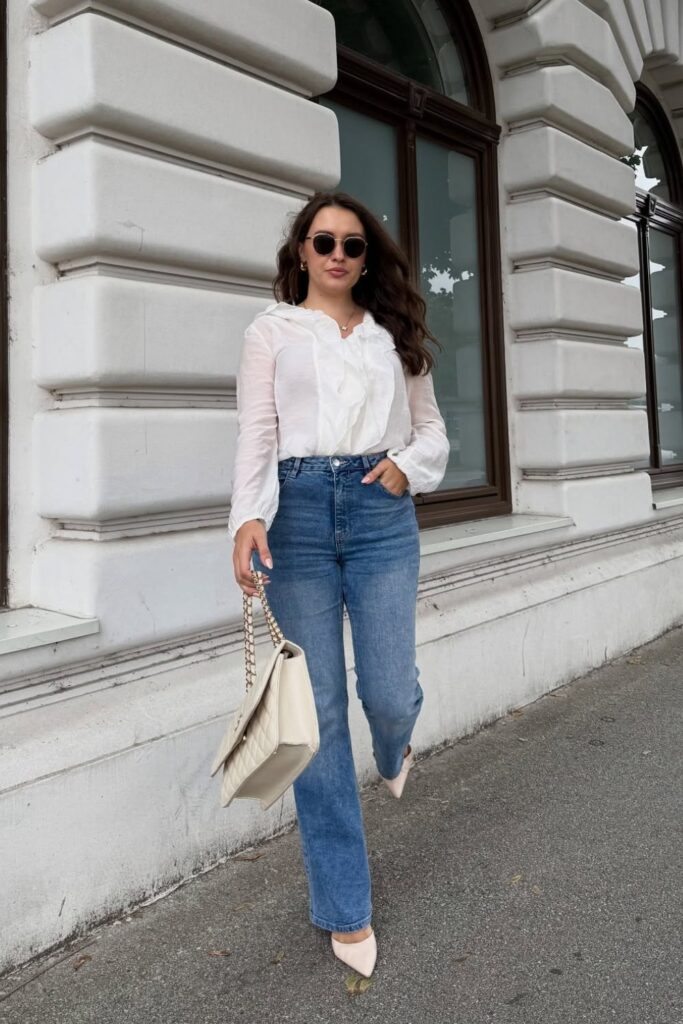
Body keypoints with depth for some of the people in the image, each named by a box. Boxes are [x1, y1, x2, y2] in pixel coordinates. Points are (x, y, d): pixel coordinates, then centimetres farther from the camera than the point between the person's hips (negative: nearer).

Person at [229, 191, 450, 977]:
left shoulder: (394, 334, 16)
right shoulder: (272, 329, 10)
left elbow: (431, 426, 19)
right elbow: (256, 430, -2)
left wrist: (409, 464, -4)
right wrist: (248, 516, -19)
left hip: (380, 508, 2)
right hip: (298, 508, -1)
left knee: (389, 692, -4)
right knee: (319, 709, 0)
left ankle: (394, 751, 39)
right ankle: (344, 907, 13)